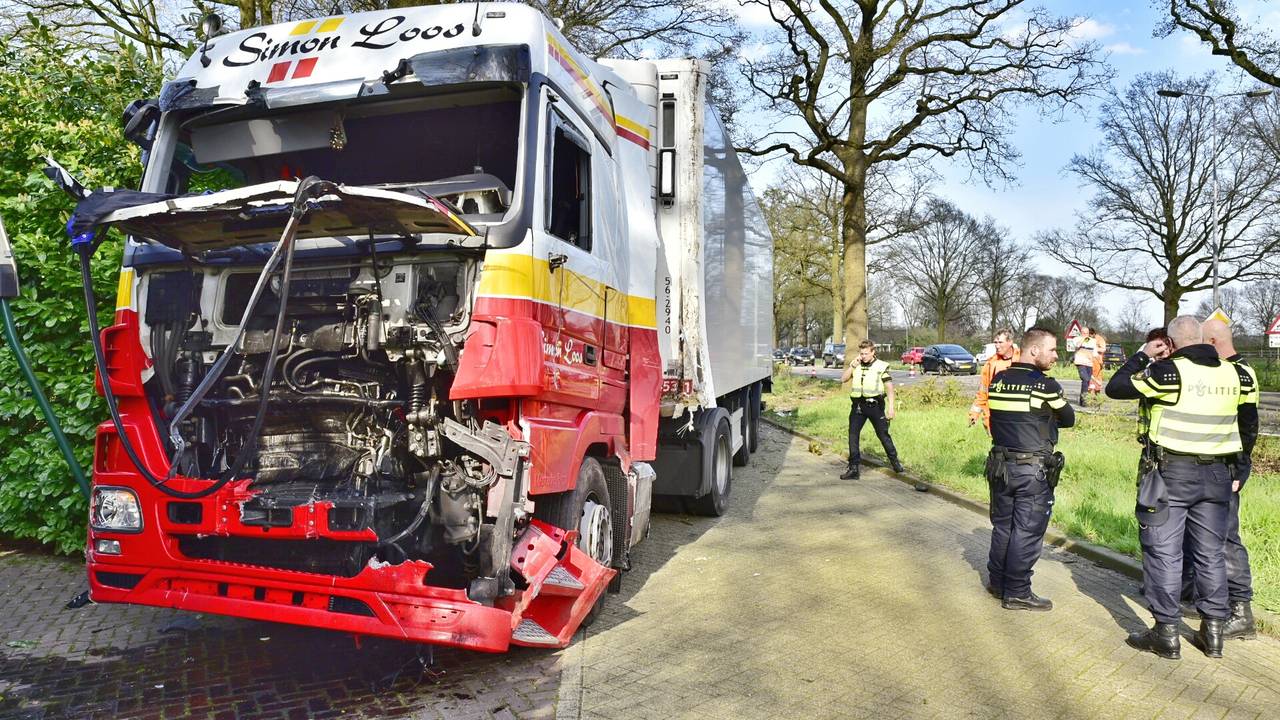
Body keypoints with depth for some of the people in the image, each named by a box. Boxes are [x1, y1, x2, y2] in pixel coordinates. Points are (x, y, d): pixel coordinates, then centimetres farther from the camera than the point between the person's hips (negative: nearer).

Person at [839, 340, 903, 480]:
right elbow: (843, 379, 2)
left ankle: (894, 460, 27)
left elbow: (889, 387, -4)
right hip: (858, 405, 3)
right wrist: (853, 366, -9)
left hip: (874, 405, -3)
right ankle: (853, 468, 3)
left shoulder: (881, 366, -3)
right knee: (853, 434, -2)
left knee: (883, 434, 6)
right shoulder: (855, 365, 9)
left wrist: (891, 408, -9)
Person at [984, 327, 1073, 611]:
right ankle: (1016, 593, 11)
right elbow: (1068, 419, -1)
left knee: (1002, 525, 17)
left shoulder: (997, 381, 2)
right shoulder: (1045, 385, -14)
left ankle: (997, 582, 28)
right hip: (1033, 470, -6)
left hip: (1000, 466, 6)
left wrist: (1037, 419, 8)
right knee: (1026, 532, 4)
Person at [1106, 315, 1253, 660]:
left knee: (1164, 551, 2)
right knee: (1211, 553, 13)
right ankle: (1213, 632, 21)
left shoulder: (1169, 370, -13)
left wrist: (1142, 355, 2)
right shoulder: (1235, 374, 4)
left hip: (1174, 471, -5)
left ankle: (1166, 634, 7)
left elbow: (1115, 387, -8)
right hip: (1217, 473, 5)